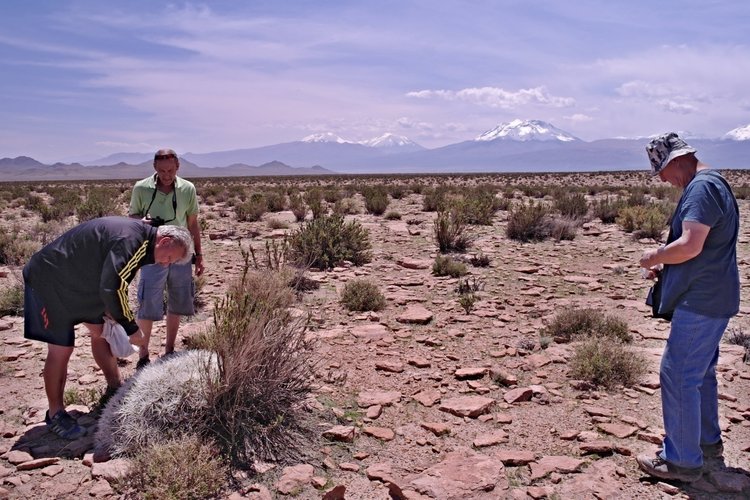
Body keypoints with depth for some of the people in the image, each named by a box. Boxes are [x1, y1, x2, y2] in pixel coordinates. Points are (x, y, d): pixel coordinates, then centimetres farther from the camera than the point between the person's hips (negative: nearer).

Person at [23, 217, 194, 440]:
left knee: (101, 331, 14)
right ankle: (55, 414, 9)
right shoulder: (131, 240, -29)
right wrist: (131, 328, -21)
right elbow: (113, 289, -33)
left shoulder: (138, 238, 3)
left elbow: (114, 284, 10)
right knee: (61, 349, -6)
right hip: (49, 280, -10)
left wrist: (112, 315, -2)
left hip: (78, 282, 10)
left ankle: (114, 389, 27)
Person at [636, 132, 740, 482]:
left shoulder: (702, 188, -19)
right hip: (710, 298, 11)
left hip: (700, 301, -11)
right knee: (700, 371, 21)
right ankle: (708, 441, 36)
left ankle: (682, 460, 5)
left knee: (678, 375, -4)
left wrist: (656, 256, -11)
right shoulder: (709, 183, 15)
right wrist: (665, 263, 10)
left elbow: (690, 246, -28)